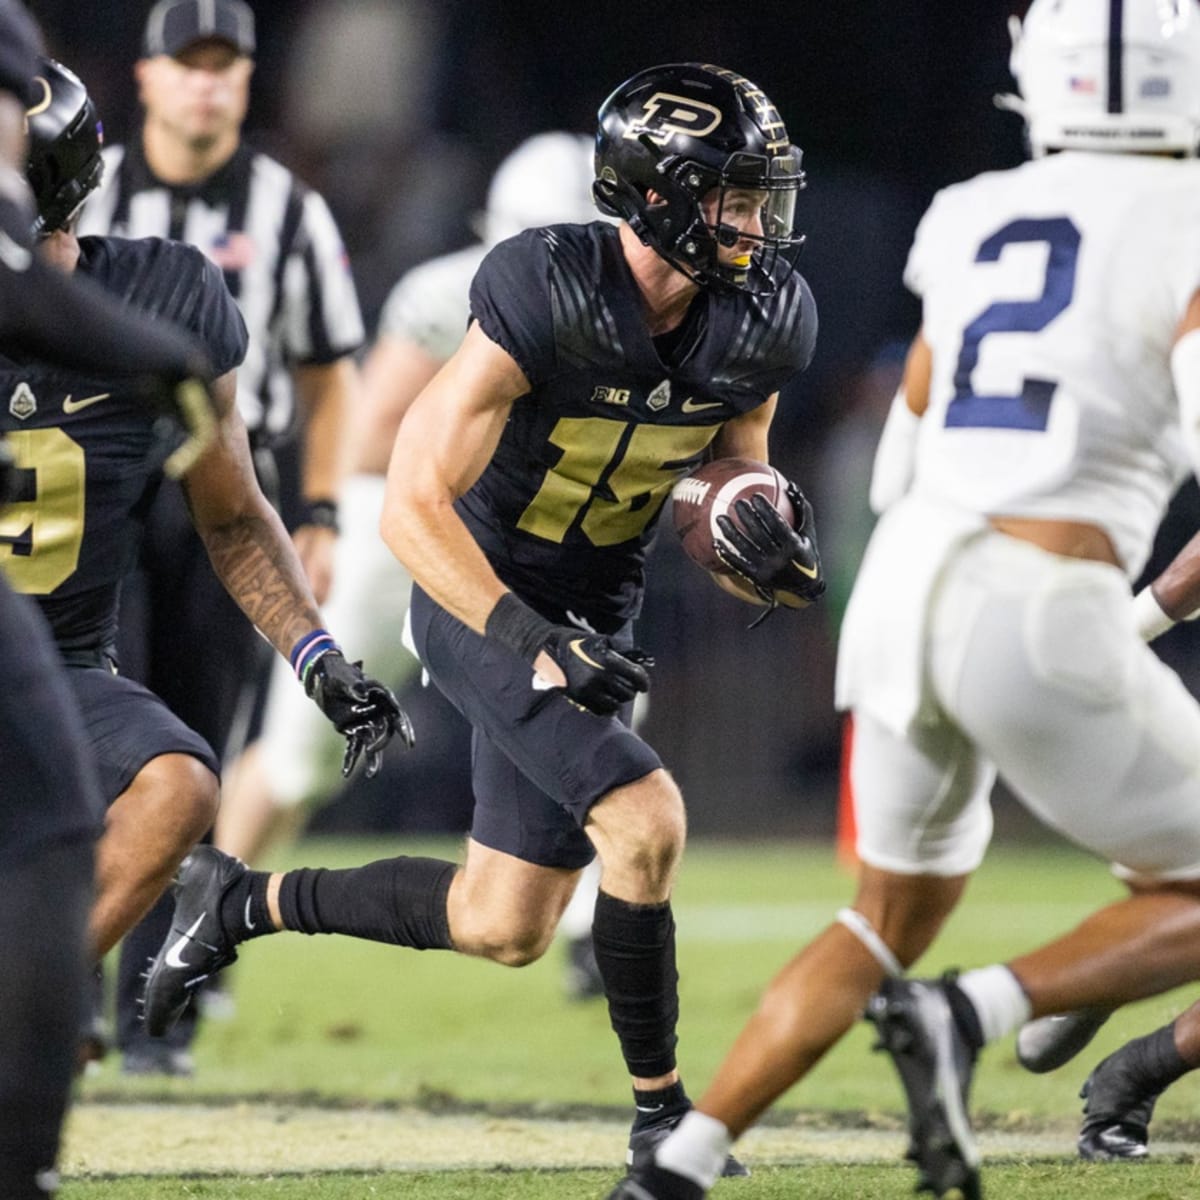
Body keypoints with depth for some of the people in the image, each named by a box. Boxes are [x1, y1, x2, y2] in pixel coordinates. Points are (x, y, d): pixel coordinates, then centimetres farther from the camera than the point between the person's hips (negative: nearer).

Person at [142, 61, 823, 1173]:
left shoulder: (751, 329, -8)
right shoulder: (549, 301, -26)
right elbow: (412, 508, -27)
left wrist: (757, 530, -14)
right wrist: (533, 641, -37)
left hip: (592, 610, 7)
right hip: (481, 597, -7)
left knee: (503, 931, 9)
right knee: (644, 821, -24)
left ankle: (239, 901, 29)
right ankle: (659, 1115, -8)